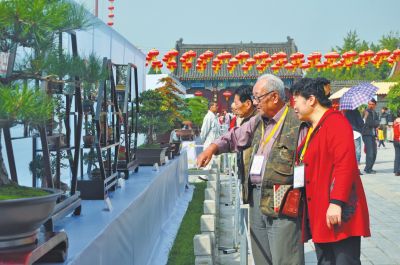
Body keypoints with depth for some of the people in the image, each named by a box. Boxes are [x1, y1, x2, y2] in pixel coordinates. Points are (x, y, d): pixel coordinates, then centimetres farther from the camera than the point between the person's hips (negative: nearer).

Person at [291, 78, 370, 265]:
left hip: (338, 214, -9)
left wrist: (336, 202, -26)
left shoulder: (335, 122, -11)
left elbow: (345, 165, -21)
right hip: (318, 216, 9)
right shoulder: (312, 129, 18)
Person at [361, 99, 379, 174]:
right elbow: (369, 122, -16)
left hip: (373, 134, 8)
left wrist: (373, 123, -10)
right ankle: (368, 169, -5)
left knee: (374, 153, 9)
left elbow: (377, 123, 6)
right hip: (367, 134, -8)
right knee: (370, 152, -12)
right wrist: (375, 123, -3)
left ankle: (369, 168, 18)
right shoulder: (366, 112, -6)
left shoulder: (375, 113, 18)